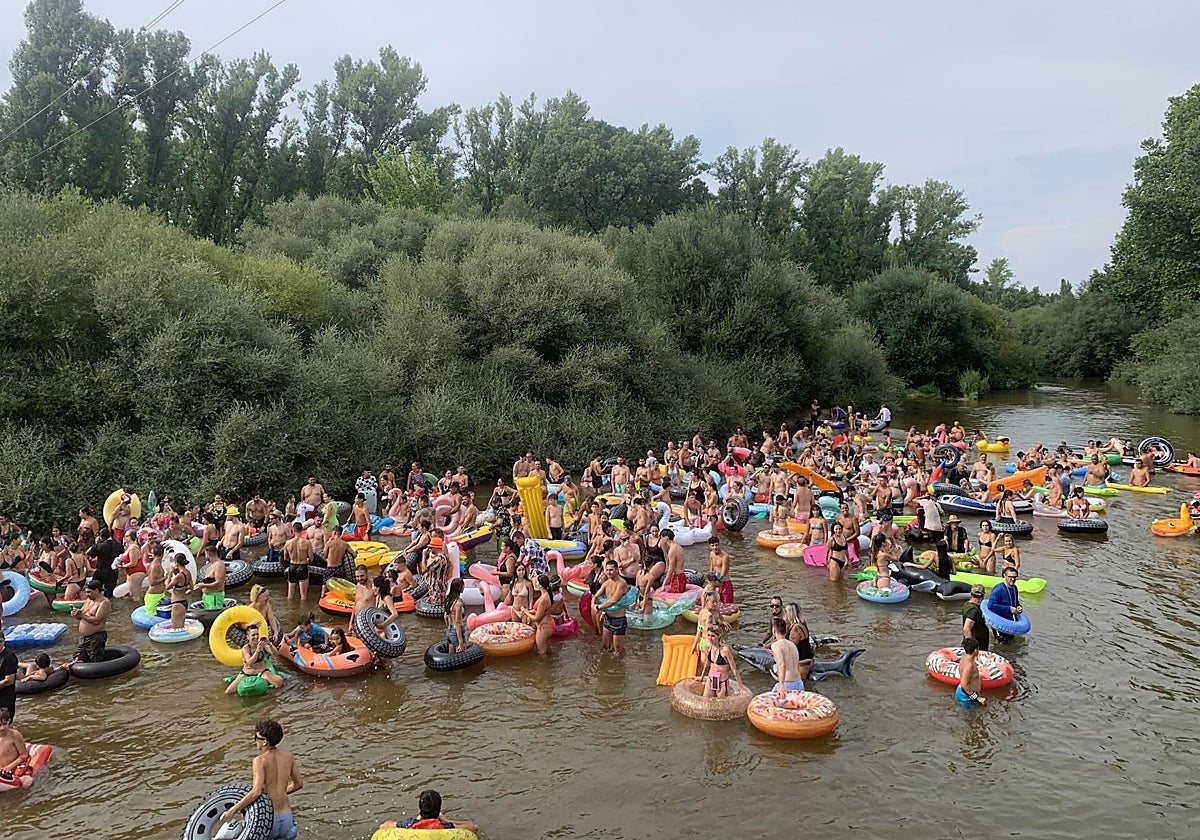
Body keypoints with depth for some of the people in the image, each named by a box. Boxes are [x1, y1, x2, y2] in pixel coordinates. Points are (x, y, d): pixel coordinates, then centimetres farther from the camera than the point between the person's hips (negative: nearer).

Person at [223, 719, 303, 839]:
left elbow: (256, 791, -24)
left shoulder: (260, 760, -12)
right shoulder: (288, 756, 4)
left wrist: (232, 810, -18)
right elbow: (299, 783, 13)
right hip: (287, 817, 4)